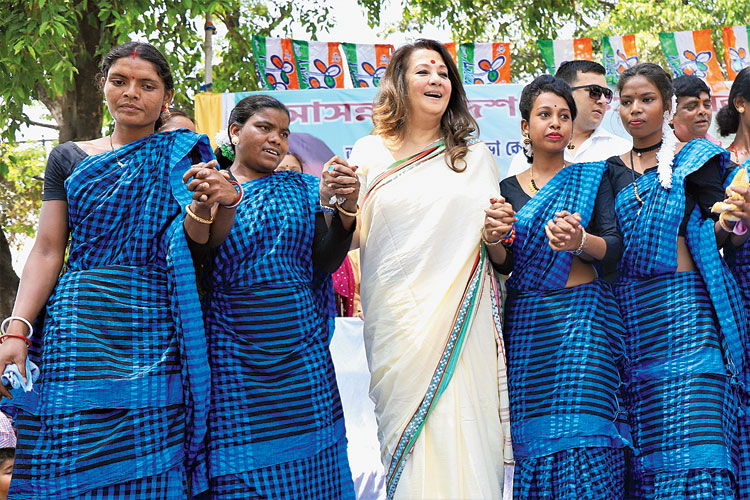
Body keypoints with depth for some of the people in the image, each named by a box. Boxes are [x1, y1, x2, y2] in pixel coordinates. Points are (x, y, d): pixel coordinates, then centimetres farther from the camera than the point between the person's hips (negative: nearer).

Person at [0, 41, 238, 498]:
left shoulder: (182, 159, 11)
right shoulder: (70, 159, 13)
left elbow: (195, 239, -5)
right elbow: (48, 250, 7)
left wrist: (215, 203, -28)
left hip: (156, 332, 0)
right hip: (81, 325, 1)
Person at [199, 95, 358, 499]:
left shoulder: (301, 189, 12)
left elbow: (326, 261, 2)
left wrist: (344, 209, -16)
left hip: (301, 355, 2)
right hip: (231, 356, -2)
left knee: (305, 465, 2)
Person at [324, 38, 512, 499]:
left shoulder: (477, 156, 13)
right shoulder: (370, 153, 9)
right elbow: (350, 240, 6)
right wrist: (341, 198, -12)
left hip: (462, 314, 1)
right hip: (397, 318, -1)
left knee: (462, 435, -4)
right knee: (407, 431, -1)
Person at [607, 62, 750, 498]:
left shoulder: (694, 159, 6)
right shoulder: (611, 170, 16)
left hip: (683, 305, -3)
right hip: (630, 310, 4)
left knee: (693, 426, -12)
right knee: (644, 439, 1)